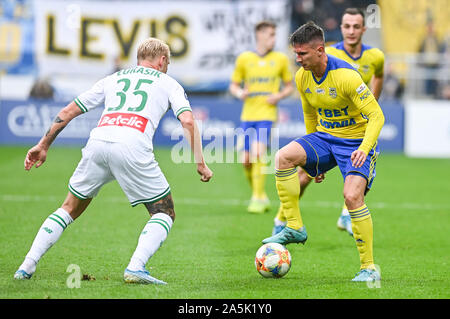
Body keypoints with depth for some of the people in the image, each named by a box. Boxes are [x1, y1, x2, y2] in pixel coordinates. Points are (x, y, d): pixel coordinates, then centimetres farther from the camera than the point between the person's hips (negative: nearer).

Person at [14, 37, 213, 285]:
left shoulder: (112, 79, 31)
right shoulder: (168, 83, 22)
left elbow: (67, 112, 28)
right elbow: (188, 121, 5)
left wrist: (43, 146, 33)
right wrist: (200, 163, 8)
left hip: (97, 141, 4)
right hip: (133, 147, -4)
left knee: (70, 209, 22)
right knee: (165, 214, 12)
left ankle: (27, 266, 13)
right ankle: (136, 267, -10)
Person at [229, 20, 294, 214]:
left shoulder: (280, 59, 7)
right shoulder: (244, 58, 7)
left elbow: (289, 86, 15)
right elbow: (233, 85, 14)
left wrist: (279, 96, -6)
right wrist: (239, 93, -9)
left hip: (267, 113, -2)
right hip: (248, 113, 2)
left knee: (258, 152, -21)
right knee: (247, 160, 1)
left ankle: (258, 199, -15)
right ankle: (260, 195, 23)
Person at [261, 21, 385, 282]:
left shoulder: (345, 76, -23)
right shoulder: (302, 77, -1)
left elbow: (377, 116, -21)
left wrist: (364, 149, -37)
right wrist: (314, 160, 21)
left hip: (357, 141, -6)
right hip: (324, 136, 6)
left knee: (352, 196, -25)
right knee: (284, 157, -21)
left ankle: (369, 268, -14)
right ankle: (295, 228, -12)